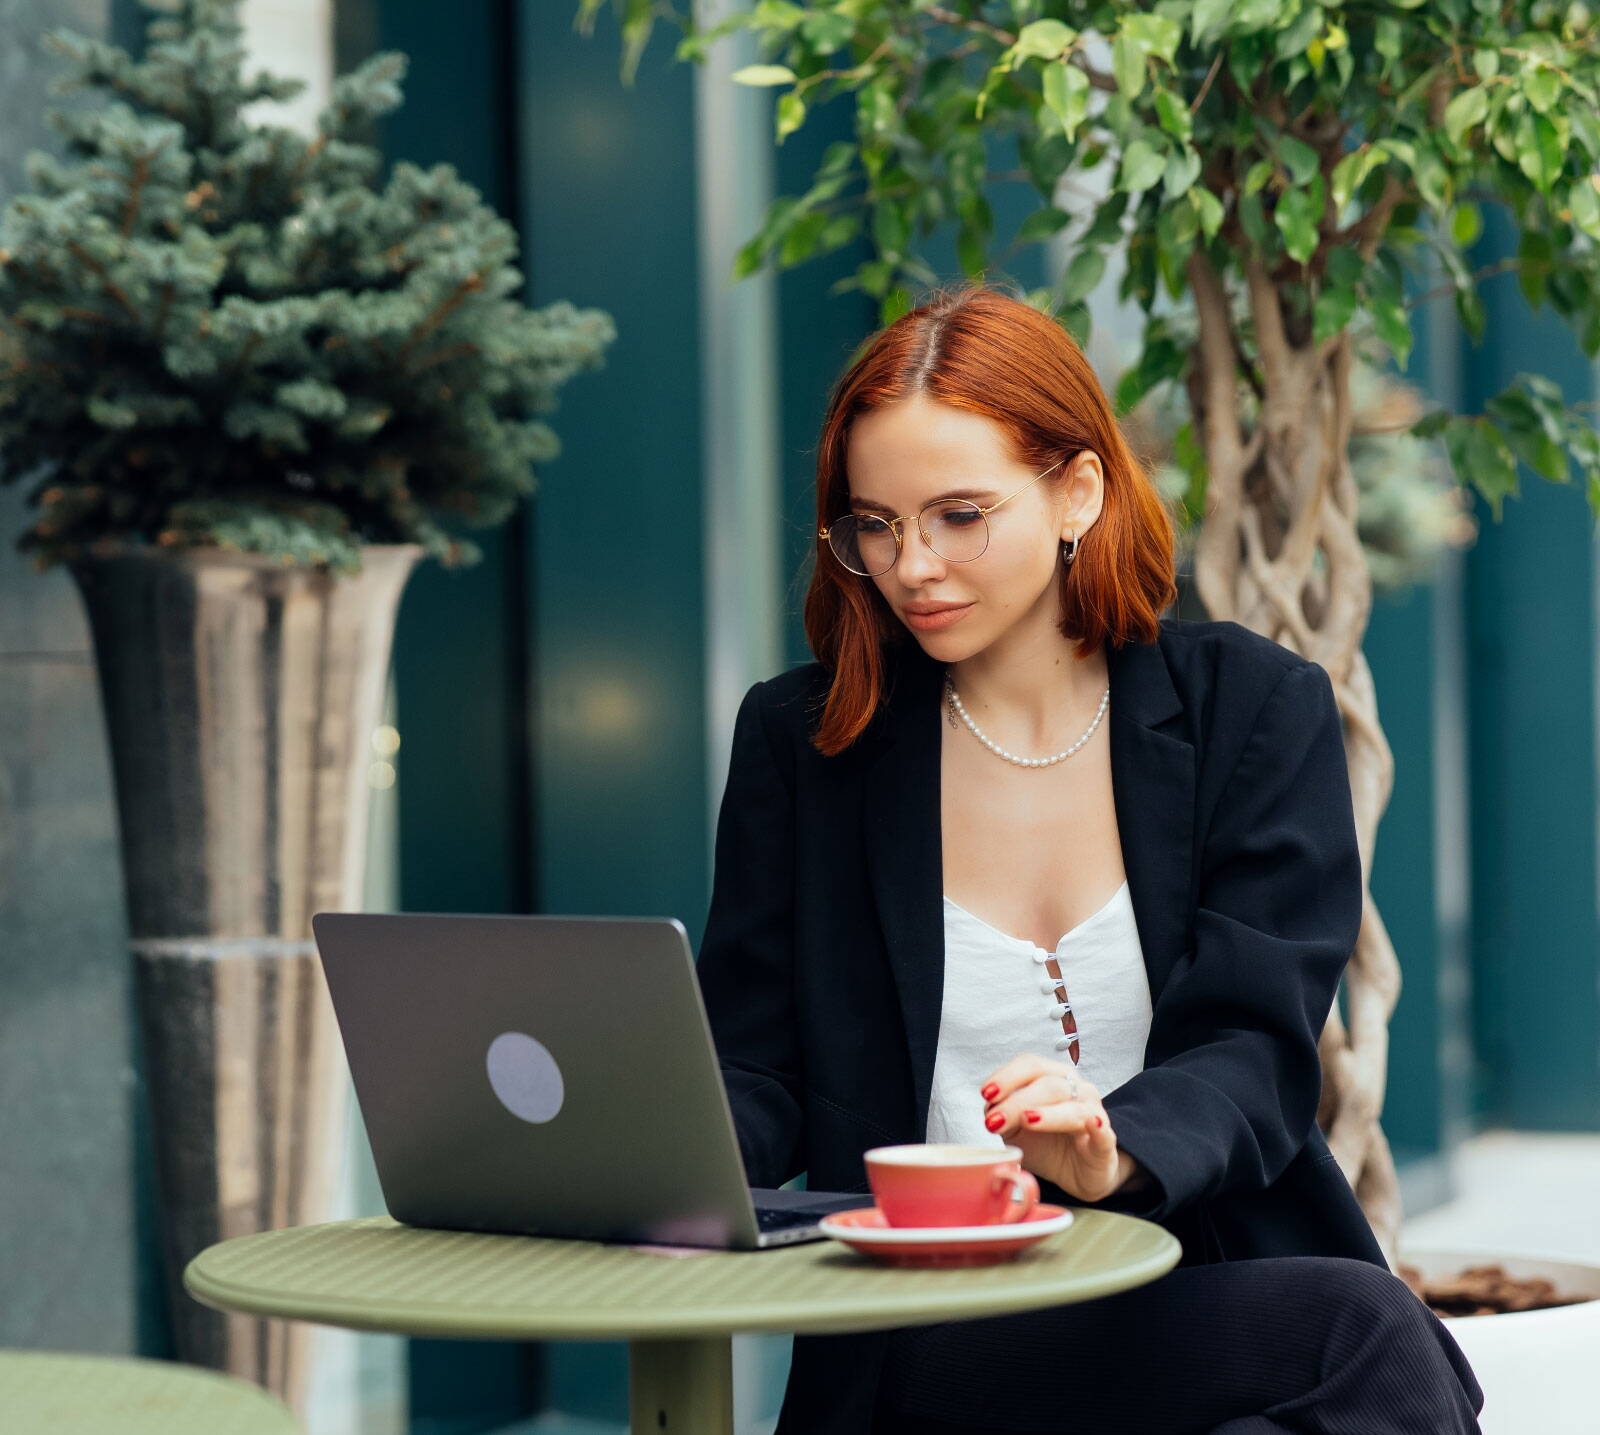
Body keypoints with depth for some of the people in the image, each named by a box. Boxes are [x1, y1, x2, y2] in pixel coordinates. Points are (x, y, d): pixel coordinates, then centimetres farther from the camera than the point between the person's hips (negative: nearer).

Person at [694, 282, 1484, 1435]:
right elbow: (758, 1076, 6)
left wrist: (1115, 1154, -29)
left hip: (1207, 1288, 2)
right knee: (1355, 1334, -31)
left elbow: (1255, 1057, -6)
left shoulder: (1255, 709, 5)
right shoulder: (796, 742, 9)